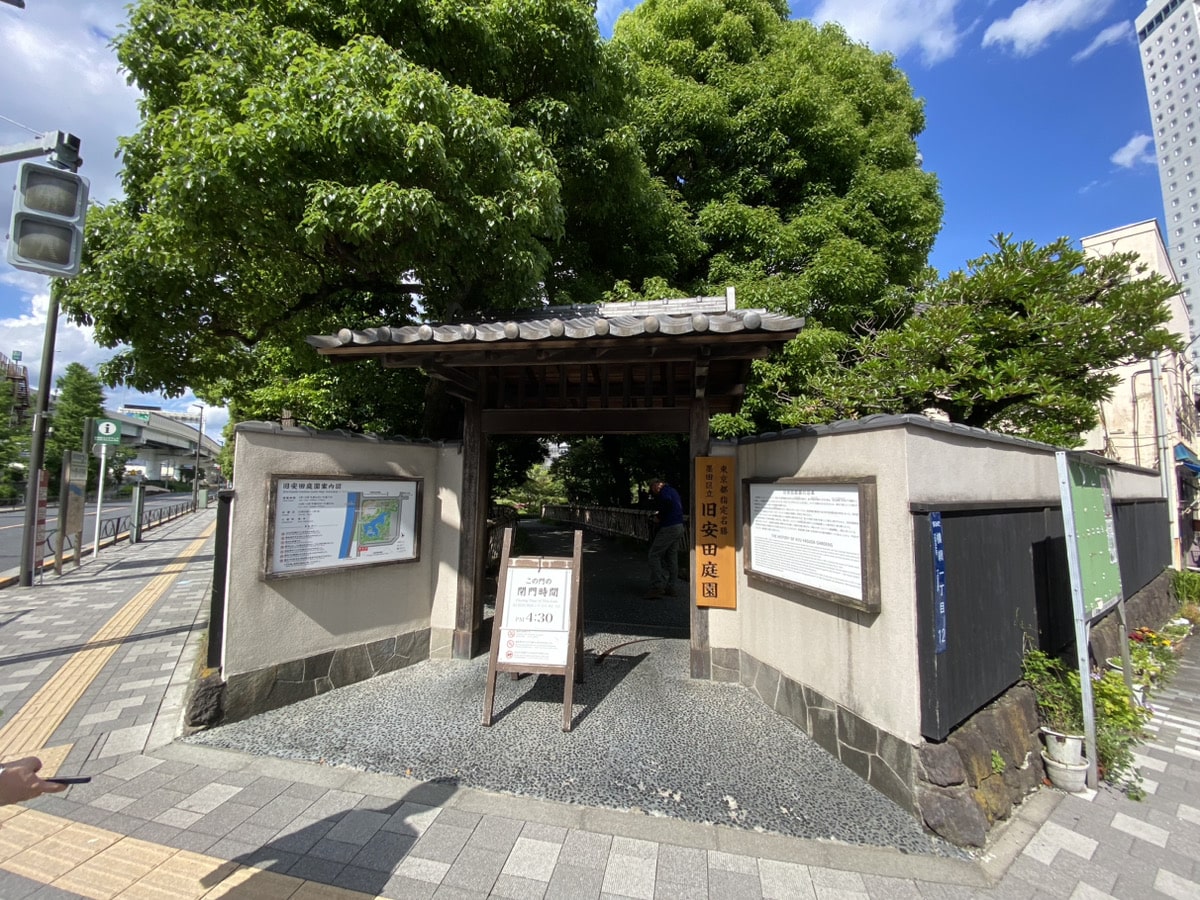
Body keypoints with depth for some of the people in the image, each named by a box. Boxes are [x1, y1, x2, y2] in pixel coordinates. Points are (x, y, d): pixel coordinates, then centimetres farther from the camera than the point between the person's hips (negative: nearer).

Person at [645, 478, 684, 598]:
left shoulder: (664, 491, -7)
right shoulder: (673, 490, 20)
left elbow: (667, 501, -28)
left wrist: (659, 517, -16)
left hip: (668, 527, -10)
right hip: (679, 526, 10)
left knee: (654, 555, -6)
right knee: (672, 557, 12)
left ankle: (657, 586, -11)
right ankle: (670, 588, 16)